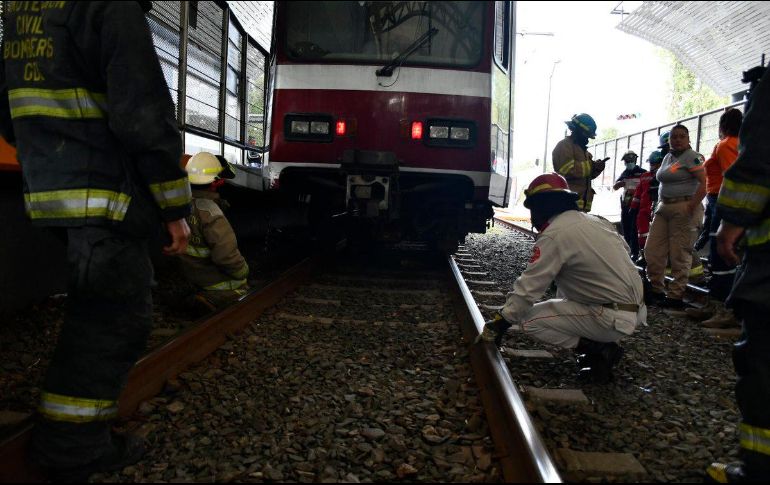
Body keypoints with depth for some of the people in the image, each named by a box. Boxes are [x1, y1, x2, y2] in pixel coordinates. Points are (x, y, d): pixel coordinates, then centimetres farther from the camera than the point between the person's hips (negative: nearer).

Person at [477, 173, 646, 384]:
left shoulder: (554, 235, -14)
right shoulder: (598, 221, 10)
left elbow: (528, 288, -14)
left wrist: (498, 325, -5)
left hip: (615, 319, -8)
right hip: (637, 310, 8)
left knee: (530, 320, 0)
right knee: (564, 285, 28)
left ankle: (597, 348, -4)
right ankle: (601, 341, 15)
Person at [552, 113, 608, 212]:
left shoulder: (581, 149, 24)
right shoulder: (563, 146, -6)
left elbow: (587, 175, 27)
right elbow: (566, 170, -21)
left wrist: (596, 168, 5)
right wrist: (591, 165, -14)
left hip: (580, 202, 10)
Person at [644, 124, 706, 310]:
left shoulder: (692, 157, -7)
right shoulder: (667, 157, 18)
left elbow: (703, 184, -15)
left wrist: (690, 208, -22)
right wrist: (660, 204, 15)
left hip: (683, 209, -8)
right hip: (664, 208, 8)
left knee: (680, 254, -5)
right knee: (652, 250, 5)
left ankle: (675, 296, 1)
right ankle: (656, 290, 16)